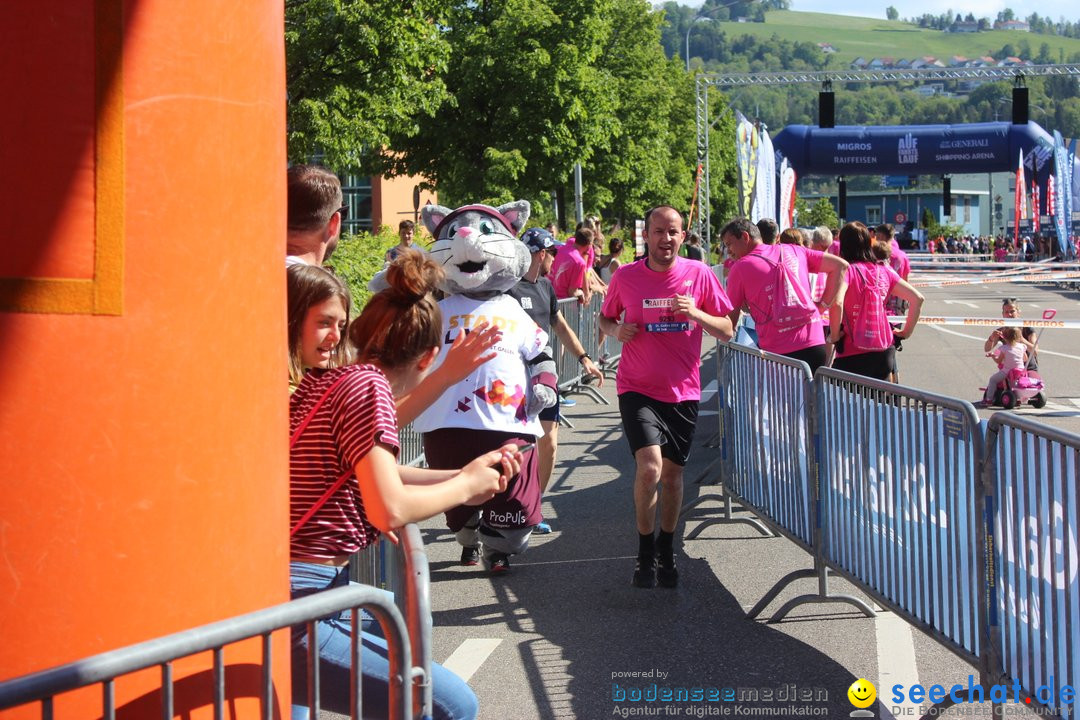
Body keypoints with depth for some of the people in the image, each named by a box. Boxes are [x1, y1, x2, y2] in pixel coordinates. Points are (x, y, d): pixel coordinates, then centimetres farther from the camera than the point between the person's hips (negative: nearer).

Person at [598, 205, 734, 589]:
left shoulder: (699, 274, -3)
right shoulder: (625, 277, -2)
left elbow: (727, 330, 0)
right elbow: (605, 317, 13)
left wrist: (695, 314, -18)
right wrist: (616, 330, -10)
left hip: (683, 391, 2)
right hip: (638, 388, -2)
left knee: (672, 472, 11)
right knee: (649, 467, -19)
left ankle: (666, 551, 32)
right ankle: (645, 548, 2)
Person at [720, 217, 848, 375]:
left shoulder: (740, 267, 1)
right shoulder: (793, 251, 13)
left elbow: (731, 319, 6)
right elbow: (840, 265, 12)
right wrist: (823, 305, 11)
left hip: (777, 352, -5)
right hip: (815, 344, 5)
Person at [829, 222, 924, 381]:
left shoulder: (846, 270, -11)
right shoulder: (884, 271, 5)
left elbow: (836, 304, -28)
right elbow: (917, 298, 6)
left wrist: (834, 335, -14)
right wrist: (906, 331, 13)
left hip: (852, 357, -6)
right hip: (884, 352, 6)